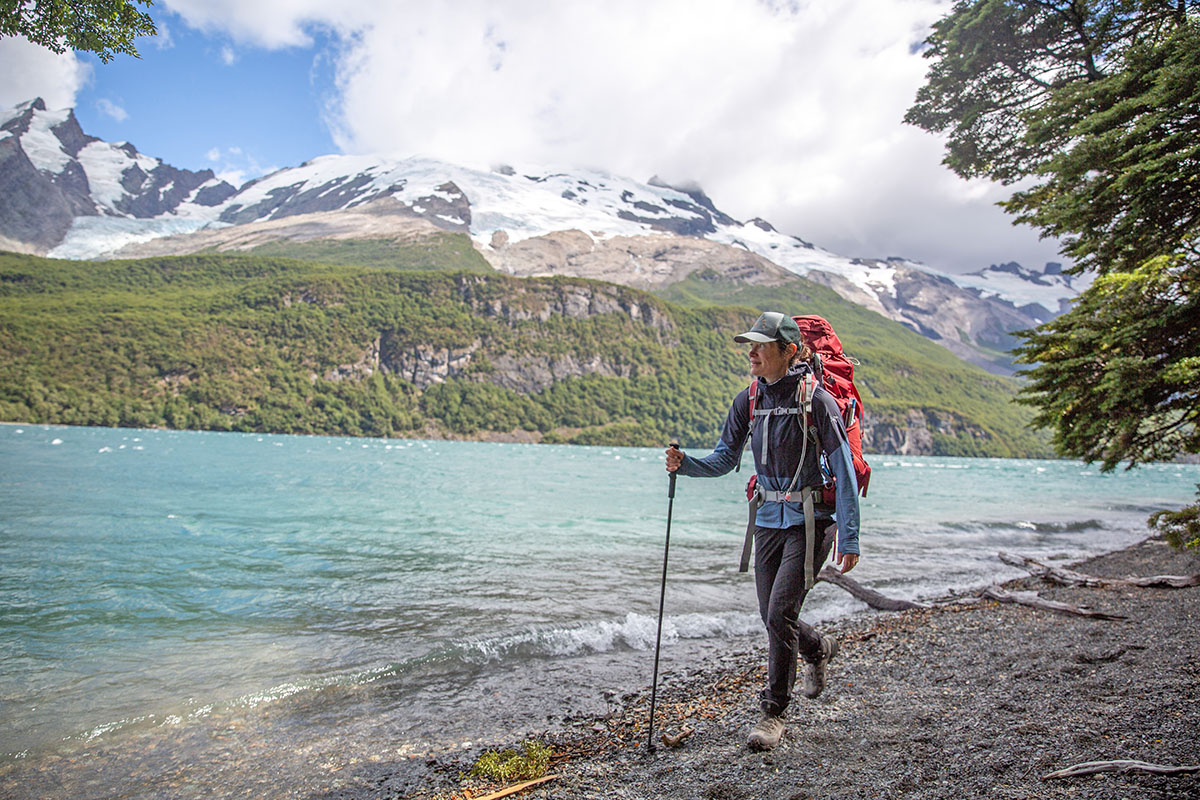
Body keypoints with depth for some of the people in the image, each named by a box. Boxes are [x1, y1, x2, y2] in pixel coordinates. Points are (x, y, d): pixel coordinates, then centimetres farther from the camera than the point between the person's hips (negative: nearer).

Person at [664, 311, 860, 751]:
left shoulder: (815, 400, -14)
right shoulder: (748, 400, 4)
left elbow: (844, 470, -13)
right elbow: (724, 459, 7)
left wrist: (849, 537, -16)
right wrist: (685, 464, -13)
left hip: (810, 520, -6)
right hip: (769, 519, 6)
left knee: (780, 614, -10)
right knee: (772, 618, 12)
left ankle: (774, 713, 10)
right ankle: (820, 649, 46)